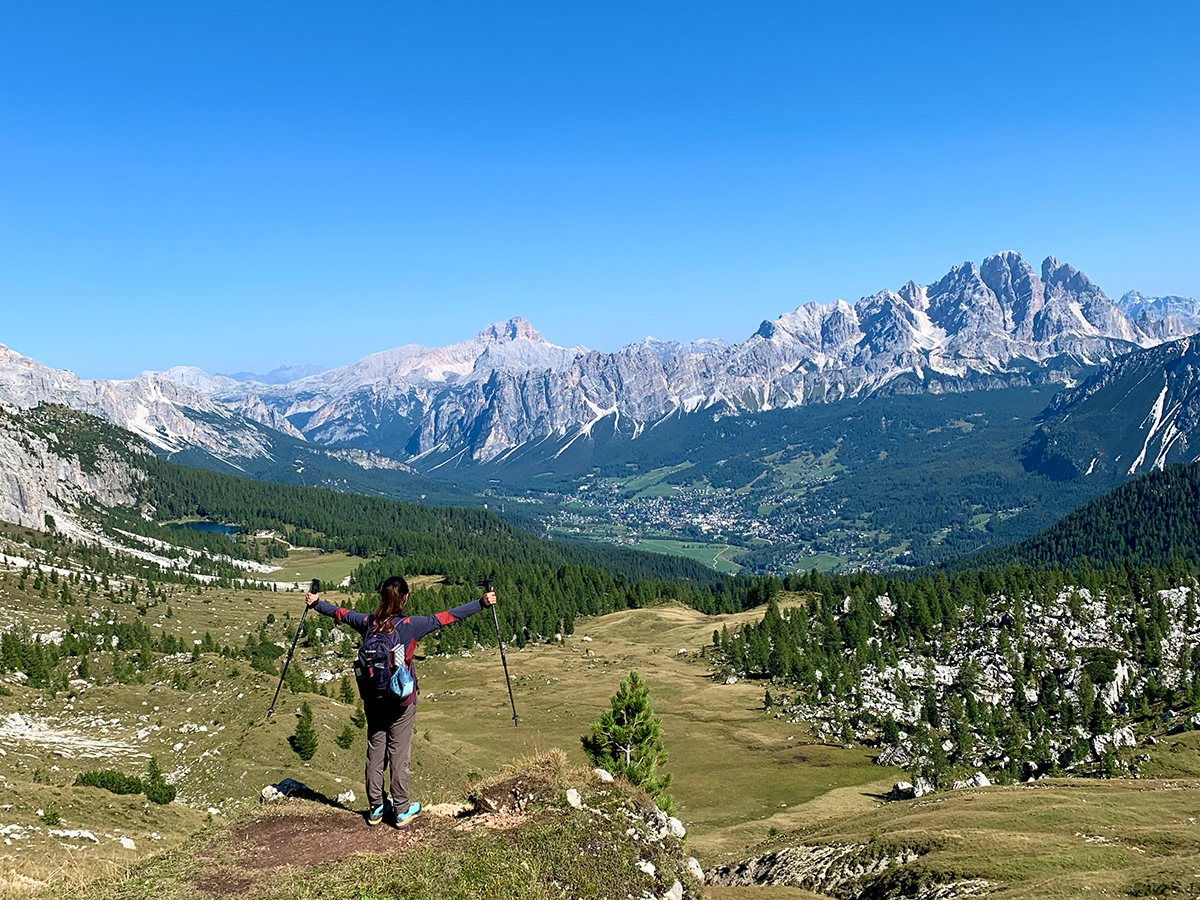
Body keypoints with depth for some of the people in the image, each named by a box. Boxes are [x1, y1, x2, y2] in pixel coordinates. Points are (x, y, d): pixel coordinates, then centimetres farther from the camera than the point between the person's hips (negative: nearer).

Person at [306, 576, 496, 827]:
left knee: (375, 752, 14)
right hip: (401, 701, -4)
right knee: (399, 754, 5)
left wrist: (317, 603, 32)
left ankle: (375, 808, 24)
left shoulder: (368, 623, -3)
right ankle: (401, 811, 14)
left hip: (372, 699, 4)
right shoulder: (410, 625, -16)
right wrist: (482, 603, -17)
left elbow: (341, 613, 14)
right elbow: (447, 617, -18)